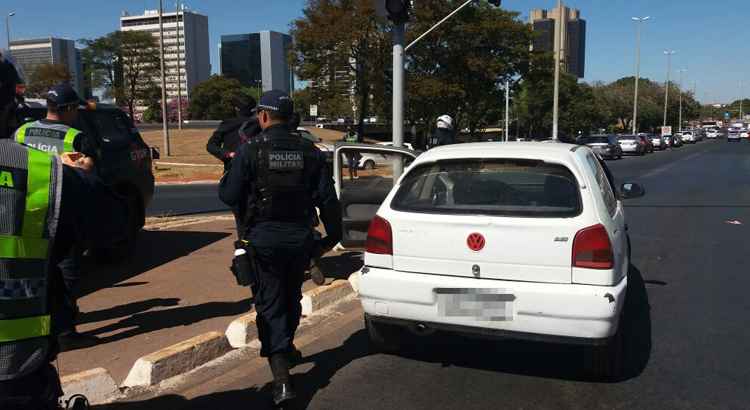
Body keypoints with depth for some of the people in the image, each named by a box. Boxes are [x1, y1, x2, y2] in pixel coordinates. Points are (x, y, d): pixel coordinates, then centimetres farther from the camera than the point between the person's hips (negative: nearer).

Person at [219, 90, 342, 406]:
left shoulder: (250, 152, -11)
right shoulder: (309, 152, -1)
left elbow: (229, 196, -7)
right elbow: (327, 198, -2)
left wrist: (229, 174, 12)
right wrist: (332, 235, 7)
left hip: (264, 239, -3)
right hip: (300, 238, 4)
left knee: (270, 304, 4)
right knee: (292, 297, 24)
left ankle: (282, 378, -6)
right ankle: (286, 348, 47)